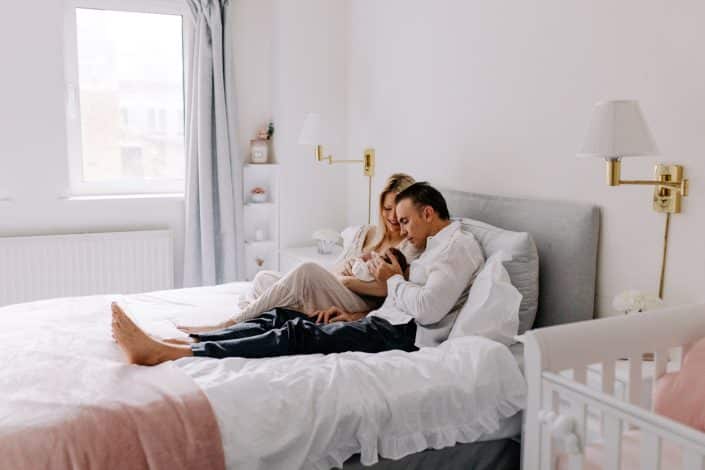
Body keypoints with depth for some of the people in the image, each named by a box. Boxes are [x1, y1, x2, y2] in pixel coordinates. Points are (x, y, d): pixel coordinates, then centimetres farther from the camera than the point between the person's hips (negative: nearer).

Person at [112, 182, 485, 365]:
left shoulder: (459, 245, -4)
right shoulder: (435, 247, 27)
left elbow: (429, 309, -19)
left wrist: (393, 280, -3)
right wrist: (359, 316, 11)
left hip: (405, 335, -9)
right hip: (388, 322, 10)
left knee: (300, 335, -24)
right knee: (281, 317, -5)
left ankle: (162, 354, -33)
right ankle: (176, 343, -15)